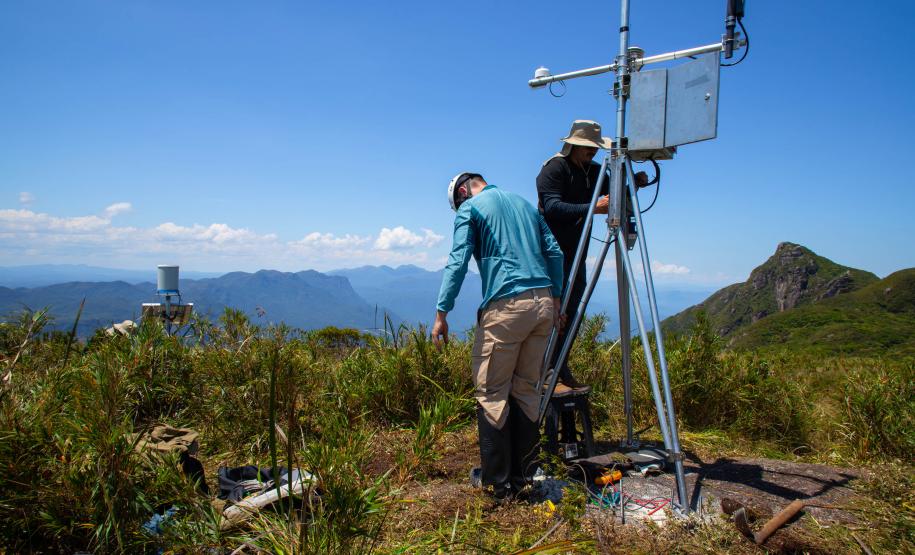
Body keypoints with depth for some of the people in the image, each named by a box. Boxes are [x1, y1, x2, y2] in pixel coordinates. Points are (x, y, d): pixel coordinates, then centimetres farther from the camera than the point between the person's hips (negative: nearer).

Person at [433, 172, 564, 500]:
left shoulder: (470, 208, 5)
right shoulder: (525, 204, 22)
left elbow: (458, 262, -6)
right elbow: (554, 253, 17)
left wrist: (441, 313, -6)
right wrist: (556, 298, 21)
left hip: (506, 305, -6)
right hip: (544, 302, 7)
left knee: (491, 393, 1)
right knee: (526, 390, 13)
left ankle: (499, 483, 4)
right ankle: (524, 475, 19)